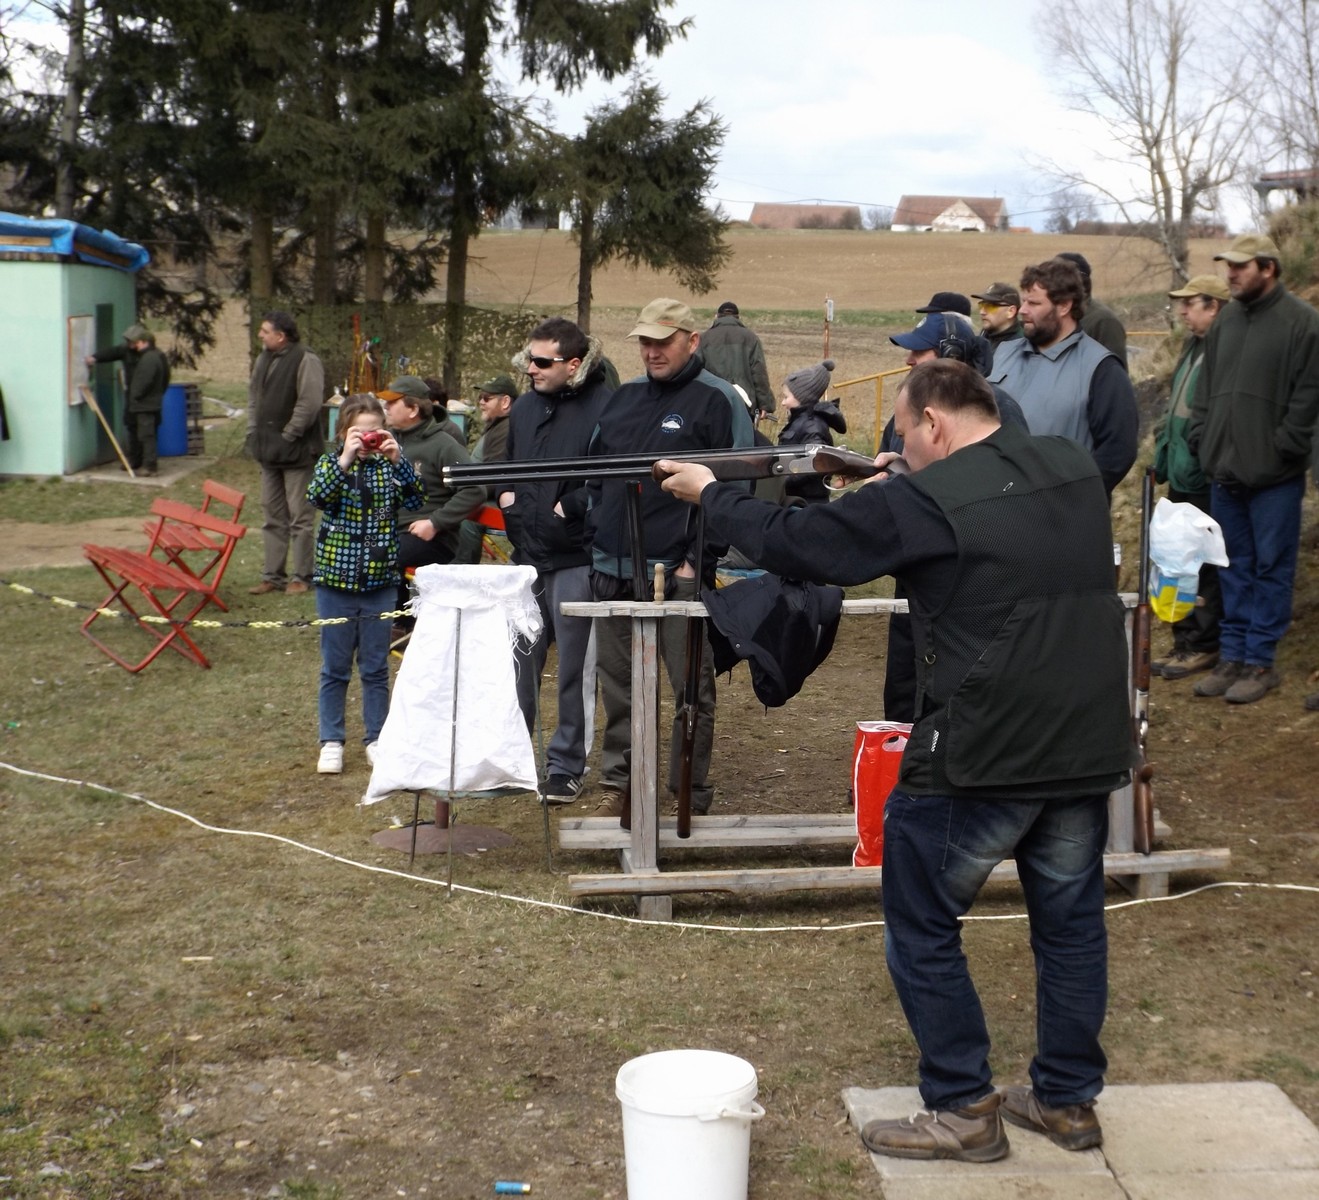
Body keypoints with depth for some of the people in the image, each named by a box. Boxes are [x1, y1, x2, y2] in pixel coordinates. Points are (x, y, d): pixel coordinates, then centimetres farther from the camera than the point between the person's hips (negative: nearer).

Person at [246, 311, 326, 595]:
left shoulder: (305, 361, -14)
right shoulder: (264, 359, 13)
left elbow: (310, 403, -21)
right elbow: (253, 395, 21)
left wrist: (288, 436, -17)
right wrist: (253, 431, 10)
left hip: (297, 452, -9)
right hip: (268, 452, 9)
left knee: (300, 517, -3)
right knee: (272, 516, 13)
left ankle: (302, 577, 4)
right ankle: (273, 575, 20)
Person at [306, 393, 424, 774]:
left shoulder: (388, 466, 3)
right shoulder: (330, 462, -1)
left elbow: (416, 500, -11)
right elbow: (317, 497, -20)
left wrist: (398, 460, -20)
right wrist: (345, 460, -28)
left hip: (380, 581, 2)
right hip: (336, 578, -1)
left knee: (376, 667, 10)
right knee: (335, 667, 7)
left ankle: (376, 739, 20)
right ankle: (331, 742, 16)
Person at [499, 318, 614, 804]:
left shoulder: (603, 408, -13)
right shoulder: (525, 406, 10)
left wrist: (569, 508, -17)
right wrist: (506, 495, 6)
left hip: (576, 559, -6)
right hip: (527, 555, 7)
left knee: (574, 667, 4)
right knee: (520, 660, 13)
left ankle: (567, 767, 15)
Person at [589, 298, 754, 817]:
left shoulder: (717, 400, -4)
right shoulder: (624, 398, 16)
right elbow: (596, 473, 22)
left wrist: (700, 557, -14)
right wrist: (596, 540, 11)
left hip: (678, 572, -6)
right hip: (614, 569, 6)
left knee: (691, 687, 2)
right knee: (618, 685, 12)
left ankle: (691, 792, 11)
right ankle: (618, 783, 23)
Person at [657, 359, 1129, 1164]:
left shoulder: (924, 500, -13)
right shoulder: (1076, 469, 6)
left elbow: (795, 545, -5)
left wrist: (710, 494, 10)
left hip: (980, 757, -7)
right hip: (1090, 747, 7)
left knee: (924, 929, 9)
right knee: (1071, 922, 19)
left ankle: (964, 1111, 14)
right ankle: (1070, 1099, 29)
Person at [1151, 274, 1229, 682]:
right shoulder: (1193, 347, 15)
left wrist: (1199, 458, -23)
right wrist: (1164, 453, 19)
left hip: (1206, 478, -10)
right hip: (1181, 473, 10)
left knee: (1203, 564, -1)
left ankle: (1204, 645, 8)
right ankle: (1185, 641, 24)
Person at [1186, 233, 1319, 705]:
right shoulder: (1225, 321, 12)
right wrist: (1201, 440, 8)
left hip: (1273, 475, -6)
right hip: (1224, 471, 6)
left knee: (1271, 569, 2)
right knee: (1234, 568, 12)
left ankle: (1260, 662, 8)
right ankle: (1232, 656, 19)